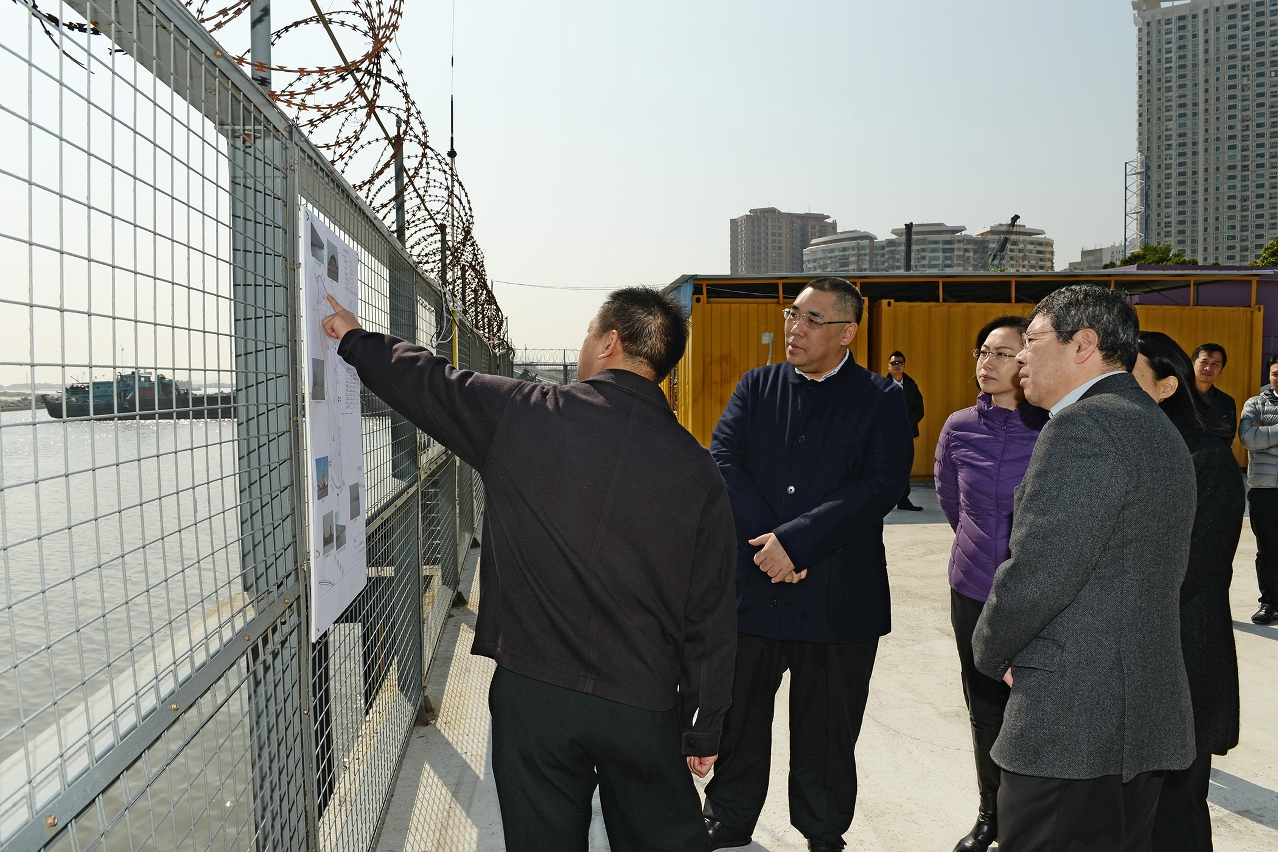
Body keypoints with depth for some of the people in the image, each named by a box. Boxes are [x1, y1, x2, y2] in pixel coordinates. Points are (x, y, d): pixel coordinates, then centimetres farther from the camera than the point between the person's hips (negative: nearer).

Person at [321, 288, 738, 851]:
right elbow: (711, 617, -2)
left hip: (533, 693, -1)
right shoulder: (697, 469, -5)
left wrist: (356, 339, 27)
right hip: (645, 704, 1)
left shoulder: (522, 415, -10)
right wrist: (704, 731, 9)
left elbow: (429, 385, 7)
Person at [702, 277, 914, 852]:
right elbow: (724, 460, -5)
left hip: (837, 600, -2)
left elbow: (881, 485, -14)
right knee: (738, 719, 16)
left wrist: (794, 540, -21)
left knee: (827, 731, 14)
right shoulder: (757, 386, 7)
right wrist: (767, 546, -16)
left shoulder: (881, 399, -1)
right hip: (751, 586, 2)